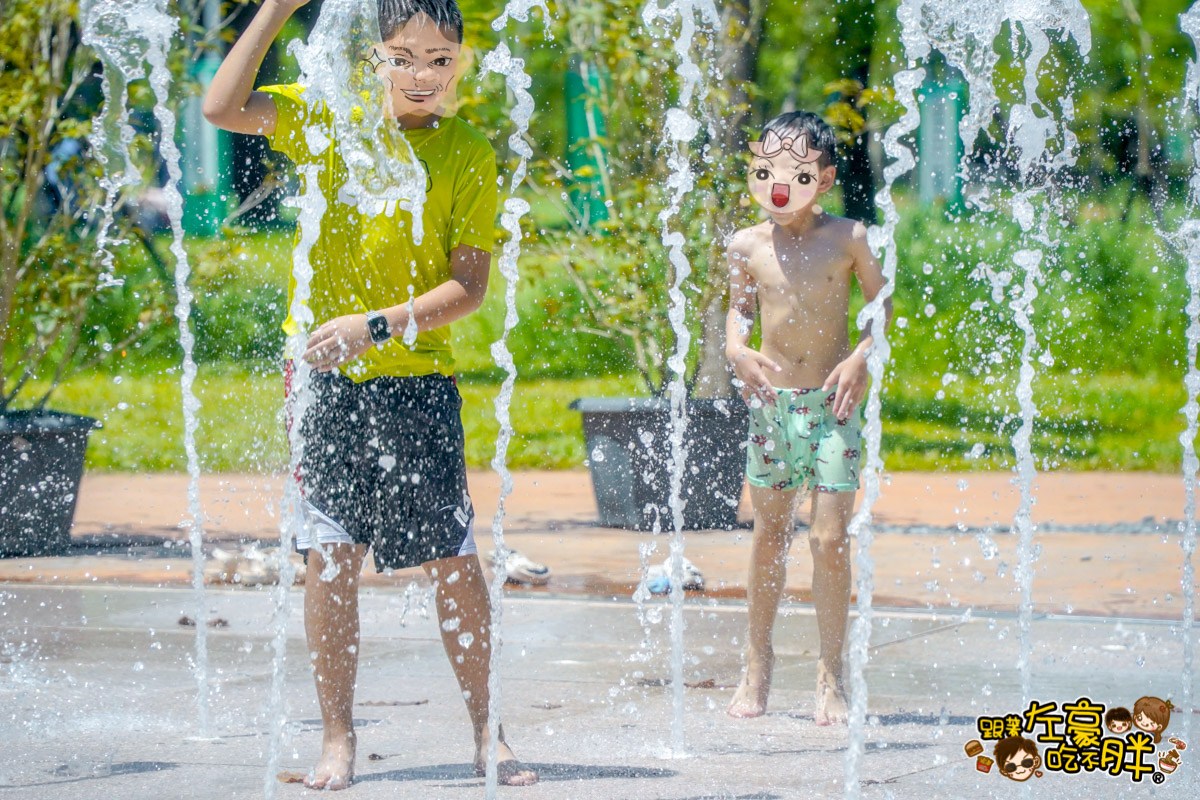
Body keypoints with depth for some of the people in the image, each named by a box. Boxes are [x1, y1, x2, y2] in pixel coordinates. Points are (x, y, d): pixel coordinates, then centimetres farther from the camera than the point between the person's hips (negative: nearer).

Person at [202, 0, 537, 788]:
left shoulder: (468, 155, -1)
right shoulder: (332, 117, 4)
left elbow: (470, 286, -6)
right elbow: (223, 107, -2)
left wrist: (378, 325, -18)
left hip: (418, 377, -1)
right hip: (329, 375, 1)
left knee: (455, 558, 0)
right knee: (331, 555, 0)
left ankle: (487, 732, 9)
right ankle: (338, 739, 7)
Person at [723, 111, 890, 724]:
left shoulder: (847, 239, -5)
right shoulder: (747, 247, 1)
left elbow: (882, 303, 4)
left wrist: (862, 358, -10)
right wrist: (737, 349, -4)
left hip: (831, 402, -2)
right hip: (771, 399, 2)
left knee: (831, 537, -6)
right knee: (770, 532, 10)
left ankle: (831, 675, 4)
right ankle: (757, 665, 23)